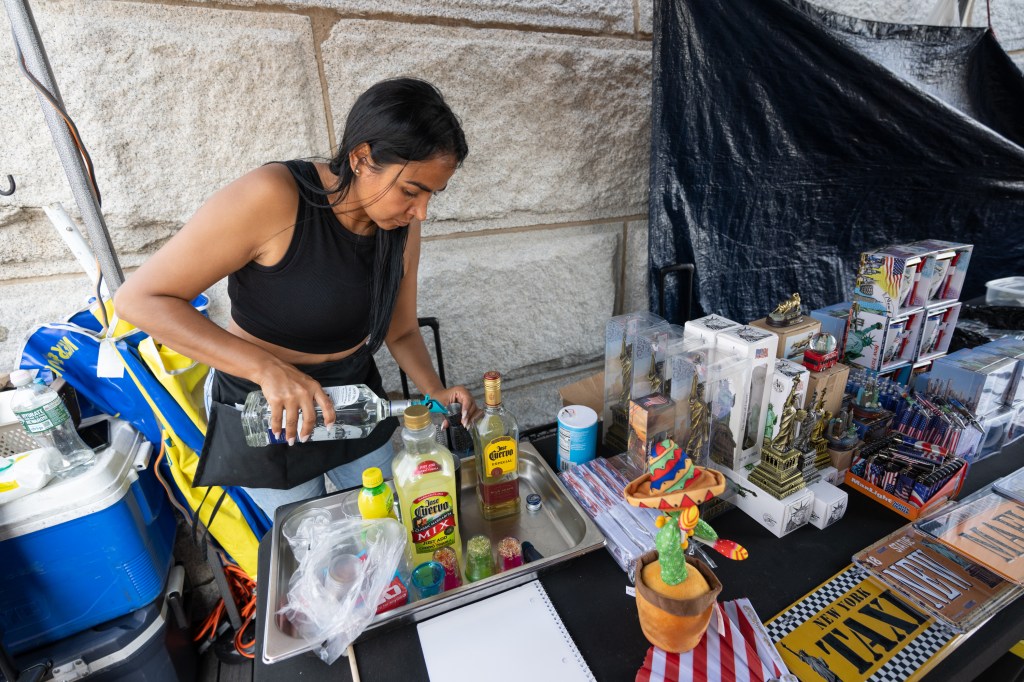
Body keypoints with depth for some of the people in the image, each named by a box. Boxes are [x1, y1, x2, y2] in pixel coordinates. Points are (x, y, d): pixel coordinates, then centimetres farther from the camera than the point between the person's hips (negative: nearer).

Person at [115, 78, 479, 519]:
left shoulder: (403, 227, -11)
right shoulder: (272, 198, -28)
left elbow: (400, 331, 0)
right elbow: (139, 299, -25)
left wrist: (435, 391, -18)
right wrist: (269, 369, -37)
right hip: (264, 412, -4)